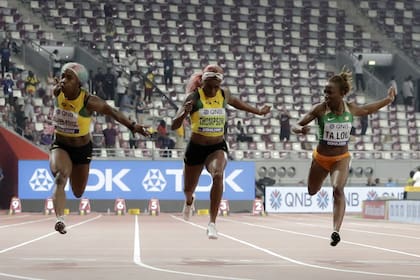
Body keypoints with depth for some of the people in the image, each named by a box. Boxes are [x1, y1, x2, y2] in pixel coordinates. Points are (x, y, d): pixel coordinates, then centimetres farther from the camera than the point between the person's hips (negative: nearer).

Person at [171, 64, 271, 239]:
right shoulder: (194, 97, -15)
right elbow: (174, 126, -20)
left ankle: (212, 224, -28)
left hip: (218, 147, 1)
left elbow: (235, 101, 22)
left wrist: (258, 112, 31)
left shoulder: (224, 94, -5)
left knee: (218, 175, -32)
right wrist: (185, 112, -40)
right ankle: (189, 202, 58)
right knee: (188, 189, 16)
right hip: (196, 148, 0)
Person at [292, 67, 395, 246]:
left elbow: (366, 110, 15)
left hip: (341, 158, 0)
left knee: (338, 190, -26)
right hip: (321, 158, 0)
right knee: (312, 192, 19)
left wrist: (388, 100, 20)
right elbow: (296, 126, -17)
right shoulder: (320, 109, -18)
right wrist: (300, 129, -41)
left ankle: (336, 231, -36)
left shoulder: (351, 109, -9)